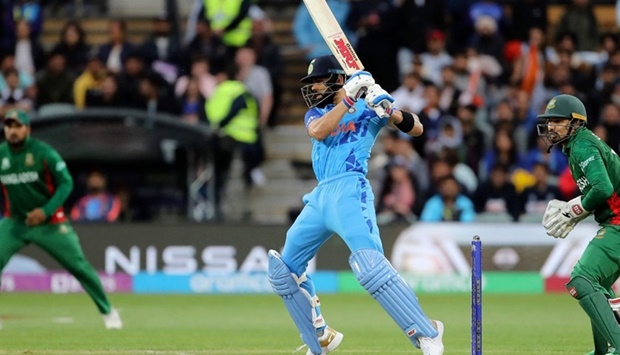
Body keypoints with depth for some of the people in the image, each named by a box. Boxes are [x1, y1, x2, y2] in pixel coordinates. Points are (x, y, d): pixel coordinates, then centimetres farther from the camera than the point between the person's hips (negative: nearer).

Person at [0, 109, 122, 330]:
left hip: (50, 223, -2)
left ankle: (107, 311, 16)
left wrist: (46, 211, -20)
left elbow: (66, 183, -11)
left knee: (79, 266, 0)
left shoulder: (43, 153, -13)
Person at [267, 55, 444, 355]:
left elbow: (415, 129, -2)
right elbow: (318, 131, -7)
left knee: (368, 262, -27)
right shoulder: (315, 113, 18)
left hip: (350, 191, -7)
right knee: (284, 269, 13)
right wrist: (347, 98, -14)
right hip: (320, 197, 7)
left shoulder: (367, 108, 6)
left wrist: (389, 110, -19)